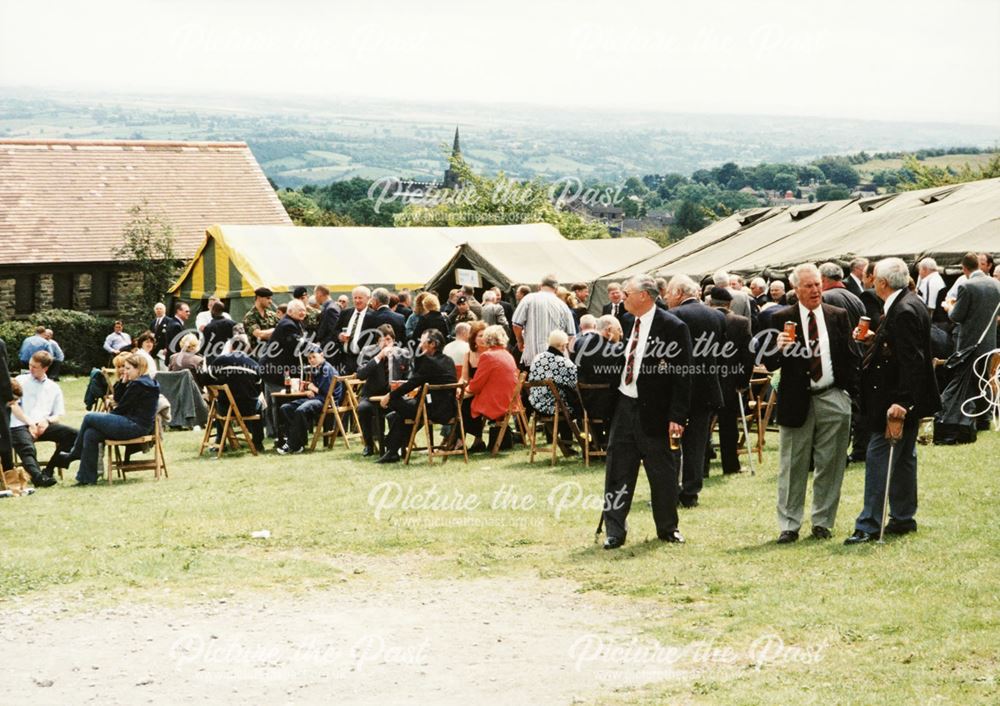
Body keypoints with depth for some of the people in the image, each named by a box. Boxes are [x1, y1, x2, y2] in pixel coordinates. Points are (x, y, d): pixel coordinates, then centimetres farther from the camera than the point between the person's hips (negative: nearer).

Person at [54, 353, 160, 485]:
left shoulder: (137, 385, -13)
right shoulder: (147, 382, 18)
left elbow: (121, 409, -11)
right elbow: (118, 399, 22)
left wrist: (108, 415, 6)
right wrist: (124, 382, 9)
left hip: (135, 426, -10)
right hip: (140, 426, 10)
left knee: (89, 418, -4)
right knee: (90, 434, 2)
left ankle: (73, 454, 12)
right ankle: (87, 478, 1)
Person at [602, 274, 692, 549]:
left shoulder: (672, 327, -11)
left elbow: (682, 375, -13)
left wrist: (677, 416, -17)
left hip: (653, 411, -6)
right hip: (624, 406, 6)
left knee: (662, 472, 6)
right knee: (617, 470, 4)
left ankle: (667, 528, 21)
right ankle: (615, 531, 9)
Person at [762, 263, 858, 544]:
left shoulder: (838, 316, 7)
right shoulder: (782, 319, 0)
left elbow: (850, 357, 11)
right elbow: (770, 364, -2)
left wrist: (849, 392, 3)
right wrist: (779, 347, -22)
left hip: (833, 399, 2)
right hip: (797, 401, -2)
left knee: (829, 465, 6)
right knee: (793, 466, 2)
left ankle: (822, 522, 16)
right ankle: (789, 525, 7)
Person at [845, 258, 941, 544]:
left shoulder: (904, 311, -22)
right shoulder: (910, 303, 9)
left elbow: (911, 360, -27)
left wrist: (900, 402, -29)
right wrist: (876, 341, 8)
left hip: (898, 399, -11)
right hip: (906, 399, 11)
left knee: (879, 457, -7)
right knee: (903, 458, 17)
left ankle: (869, 525, -6)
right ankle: (903, 518, 26)